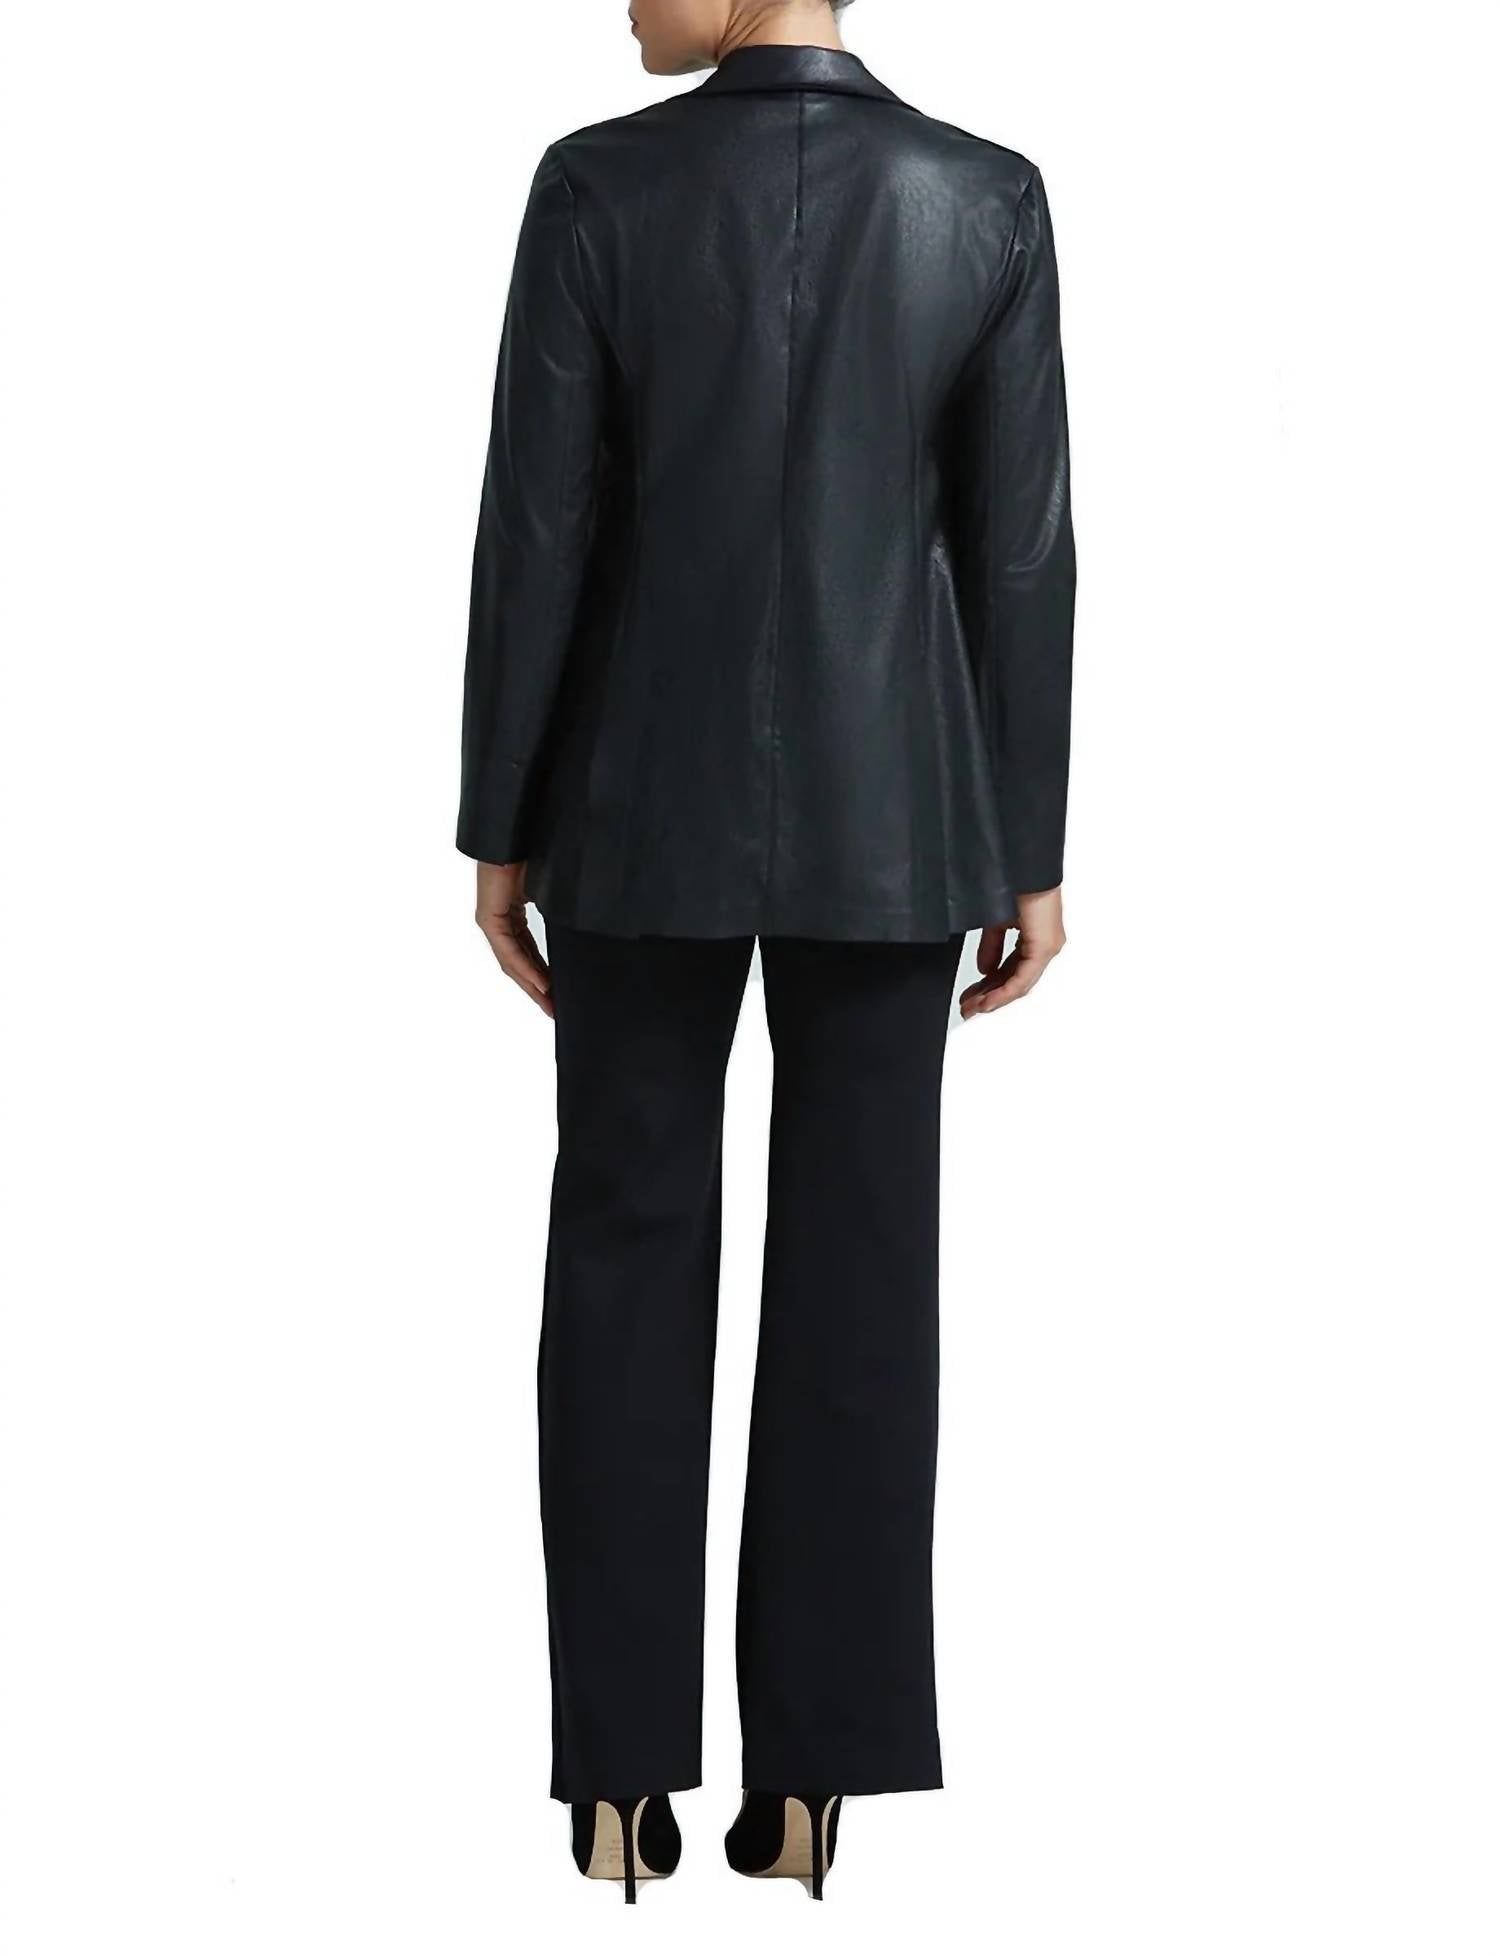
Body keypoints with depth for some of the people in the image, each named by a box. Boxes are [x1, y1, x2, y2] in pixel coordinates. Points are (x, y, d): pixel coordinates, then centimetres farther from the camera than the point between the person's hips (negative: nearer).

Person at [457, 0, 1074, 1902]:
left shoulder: (597, 186, -8)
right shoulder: (989, 199, -4)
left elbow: (534, 532, -8)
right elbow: (1020, 549, -4)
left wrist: (498, 827, 1)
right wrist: (1029, 850, 4)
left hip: (644, 806, -1)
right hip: (888, 815, 1)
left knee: (626, 1258, 8)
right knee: (856, 1277, 7)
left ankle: (621, 1778, 11)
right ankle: (815, 1778, 11)